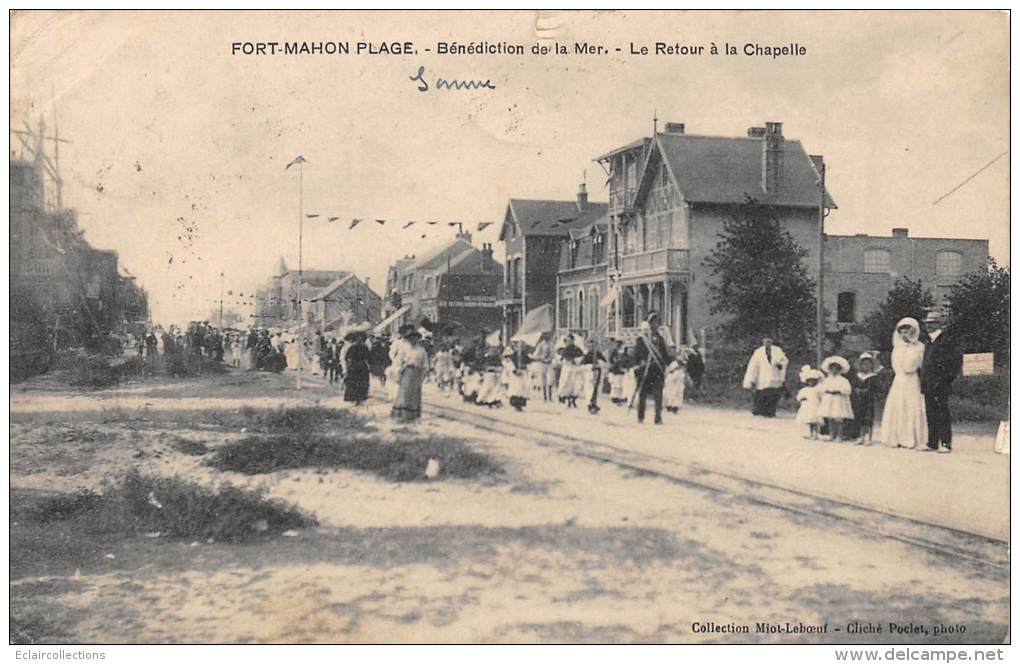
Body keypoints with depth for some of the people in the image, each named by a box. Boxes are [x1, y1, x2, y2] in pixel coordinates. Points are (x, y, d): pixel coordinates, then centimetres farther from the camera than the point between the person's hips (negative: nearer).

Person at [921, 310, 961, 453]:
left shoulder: (947, 339, -6)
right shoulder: (930, 342, 19)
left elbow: (957, 360, -9)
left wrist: (947, 378, -12)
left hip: (940, 385, -8)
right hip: (928, 386, 8)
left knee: (942, 414, -7)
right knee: (931, 415, 9)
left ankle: (946, 444, -4)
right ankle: (932, 443, 13)